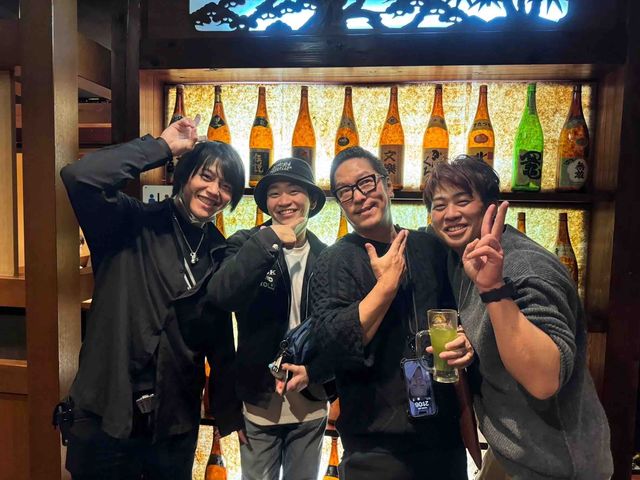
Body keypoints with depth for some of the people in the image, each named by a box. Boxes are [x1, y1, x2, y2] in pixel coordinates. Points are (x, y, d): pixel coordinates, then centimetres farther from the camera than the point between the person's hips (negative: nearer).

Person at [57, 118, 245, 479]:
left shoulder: (221, 253, 2)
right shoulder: (134, 226, -9)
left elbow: (222, 341, 7)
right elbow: (79, 177, -28)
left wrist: (231, 413, 10)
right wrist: (163, 147, -18)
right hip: (105, 418, -3)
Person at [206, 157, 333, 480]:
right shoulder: (247, 244, -7)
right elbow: (221, 296, -26)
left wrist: (313, 371, -14)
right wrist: (268, 240, -28)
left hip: (310, 404, 2)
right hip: (259, 402, -1)